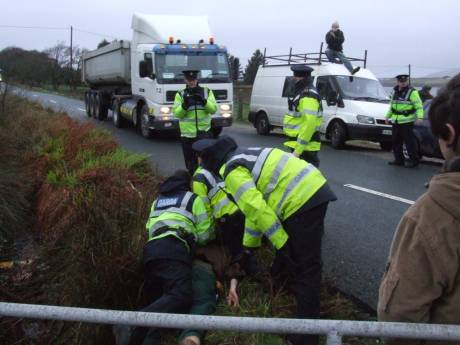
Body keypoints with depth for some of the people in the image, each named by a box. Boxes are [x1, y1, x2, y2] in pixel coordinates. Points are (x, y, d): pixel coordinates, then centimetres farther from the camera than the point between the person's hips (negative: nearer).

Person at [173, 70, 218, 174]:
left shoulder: (207, 92, 8)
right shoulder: (180, 94, 6)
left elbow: (213, 109, -3)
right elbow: (176, 113, -2)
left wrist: (203, 101, -19)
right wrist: (184, 105, -21)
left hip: (204, 131, -1)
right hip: (187, 133, 1)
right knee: (190, 161, 10)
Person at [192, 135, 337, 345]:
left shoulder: (233, 171, -7)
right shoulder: (246, 157, 23)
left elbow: (257, 210, -17)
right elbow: (254, 204, 28)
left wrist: (282, 243, -12)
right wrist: (249, 247, 32)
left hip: (302, 200, -10)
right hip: (314, 187, 10)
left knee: (305, 267, -6)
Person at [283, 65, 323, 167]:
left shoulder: (308, 96, -18)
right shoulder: (303, 93, 17)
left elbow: (309, 124, -27)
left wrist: (298, 150, -26)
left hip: (305, 148, -11)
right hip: (299, 144, 11)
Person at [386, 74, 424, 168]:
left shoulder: (412, 92, -6)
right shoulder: (395, 91, 15)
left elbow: (419, 106, -10)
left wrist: (420, 116, -24)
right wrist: (388, 116, 31)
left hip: (407, 122, -7)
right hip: (395, 122, 7)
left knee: (410, 142, -6)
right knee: (396, 142, 11)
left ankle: (414, 160, 1)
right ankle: (399, 160, 22)